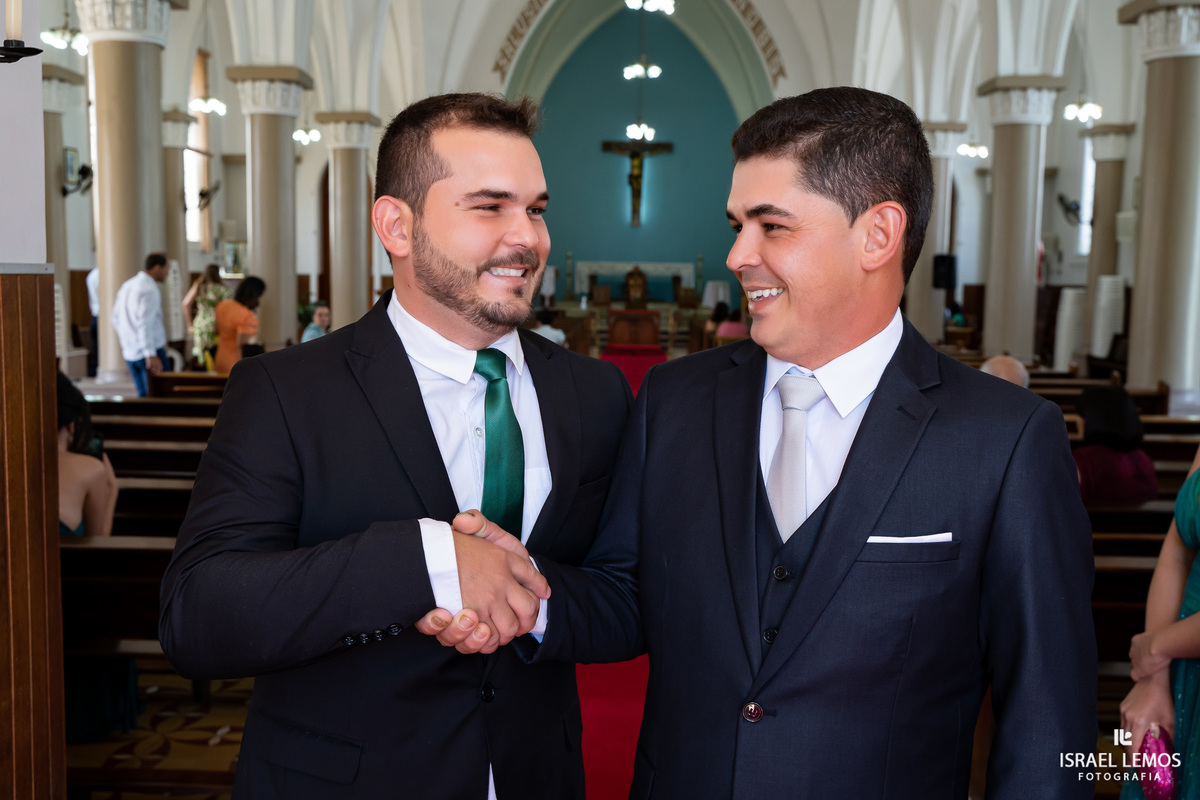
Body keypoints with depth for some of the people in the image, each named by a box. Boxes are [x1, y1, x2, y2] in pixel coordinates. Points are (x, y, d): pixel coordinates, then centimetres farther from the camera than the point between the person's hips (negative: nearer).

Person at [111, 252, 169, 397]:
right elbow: (144, 323, -24)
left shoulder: (127, 285, 15)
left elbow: (116, 318, 21)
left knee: (144, 394, 13)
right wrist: (151, 354, -28)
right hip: (150, 350, -9)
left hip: (130, 352, 9)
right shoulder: (149, 290, -14)